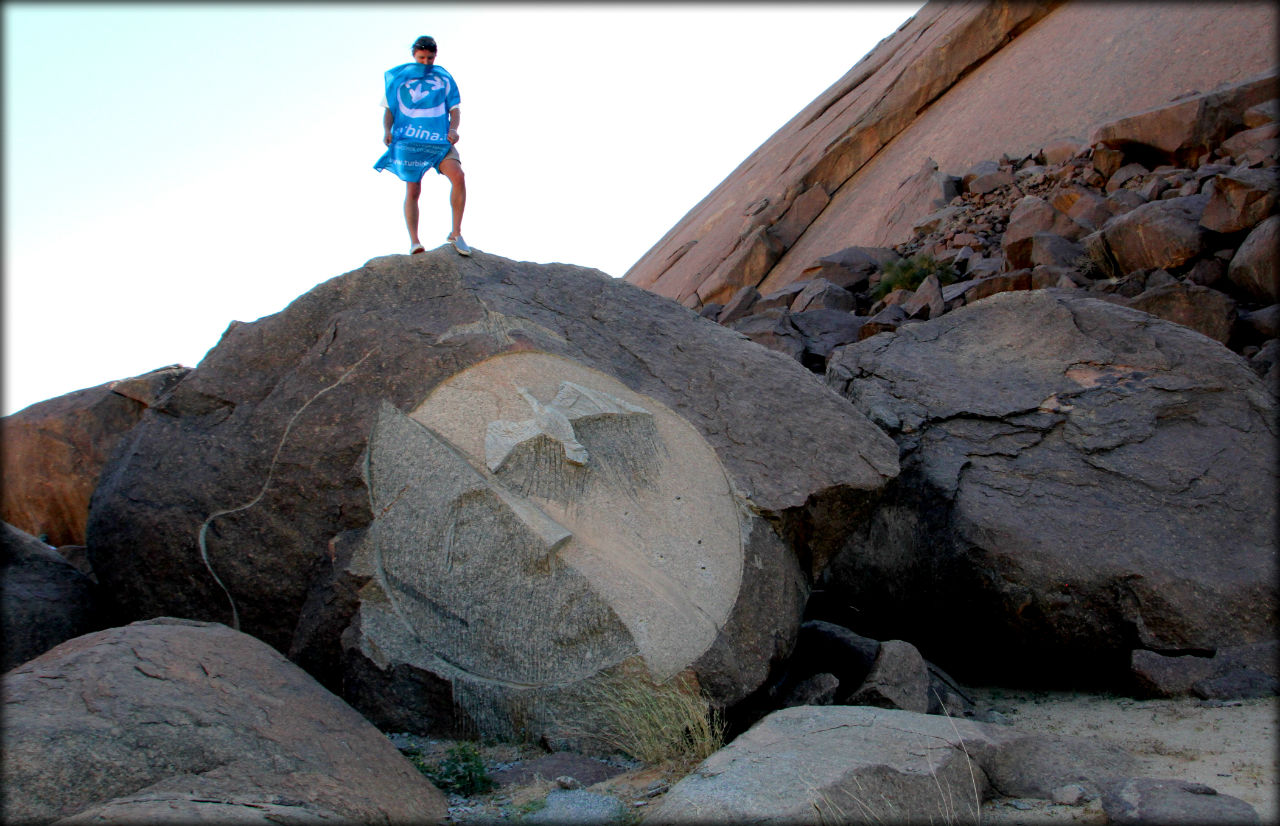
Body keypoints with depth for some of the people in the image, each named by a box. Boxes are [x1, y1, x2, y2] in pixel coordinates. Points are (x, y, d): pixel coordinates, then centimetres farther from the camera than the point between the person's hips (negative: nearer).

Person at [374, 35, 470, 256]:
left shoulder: (444, 78, 14)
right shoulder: (398, 77, 11)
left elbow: (455, 108, 12)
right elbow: (389, 110, 10)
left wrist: (453, 129, -8)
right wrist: (387, 130, -9)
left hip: (440, 141, 1)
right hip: (409, 141, -1)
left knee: (458, 176, -21)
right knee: (413, 191, -7)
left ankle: (456, 234, -13)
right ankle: (414, 241, 0)